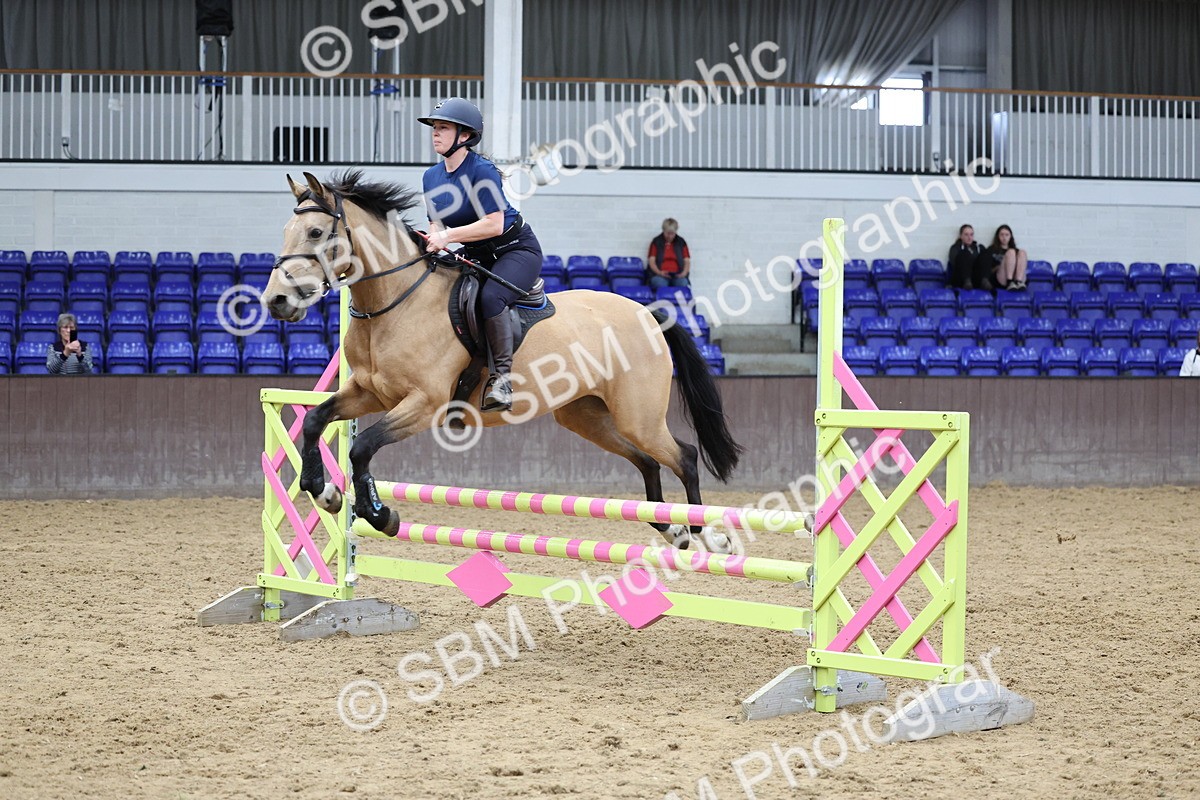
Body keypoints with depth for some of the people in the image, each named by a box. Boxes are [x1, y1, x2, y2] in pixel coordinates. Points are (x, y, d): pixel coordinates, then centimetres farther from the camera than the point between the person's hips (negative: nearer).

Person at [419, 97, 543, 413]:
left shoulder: (482, 171, -20)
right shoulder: (432, 177, 3)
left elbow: (494, 224, -25)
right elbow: (438, 222, 10)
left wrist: (449, 236, -28)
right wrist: (434, 239, -13)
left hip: (517, 250, -8)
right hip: (476, 257, 8)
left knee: (490, 296, -35)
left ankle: (502, 375, -29)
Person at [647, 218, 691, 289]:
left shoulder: (681, 242, 17)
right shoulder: (656, 242, 11)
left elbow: (687, 261, 14)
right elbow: (651, 261, 5)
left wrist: (684, 273, -7)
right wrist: (659, 272, -14)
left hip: (677, 275, 1)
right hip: (660, 275, -1)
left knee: (683, 283, -33)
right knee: (660, 284, -36)